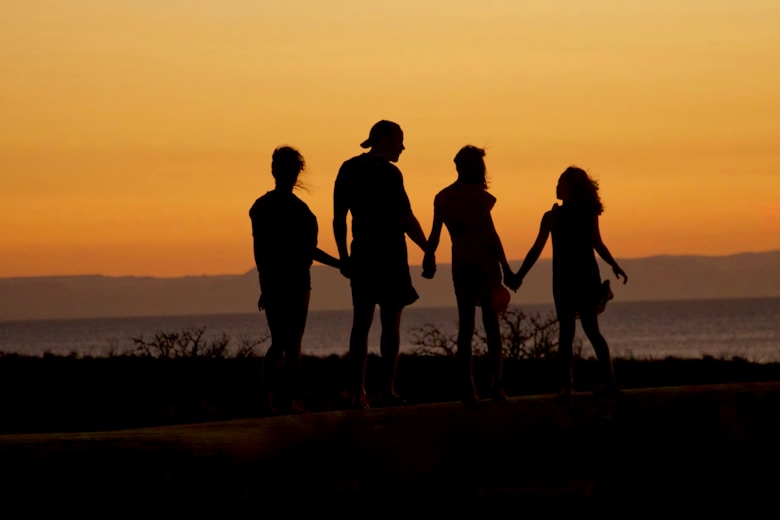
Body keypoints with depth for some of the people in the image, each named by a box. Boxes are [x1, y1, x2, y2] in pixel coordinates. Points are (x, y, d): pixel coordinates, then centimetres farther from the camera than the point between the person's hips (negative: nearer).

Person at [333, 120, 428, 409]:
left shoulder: (348, 169, 10)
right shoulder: (388, 172, -10)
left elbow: (339, 217, 12)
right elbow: (406, 218, -13)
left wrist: (343, 256, 17)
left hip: (361, 253, 6)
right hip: (389, 252, -6)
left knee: (361, 321, 8)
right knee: (391, 321, -3)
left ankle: (358, 392, 4)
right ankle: (388, 389, -7)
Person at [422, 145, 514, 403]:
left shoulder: (443, 198, 6)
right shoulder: (478, 195, -9)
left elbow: (435, 234, 8)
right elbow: (490, 234, -12)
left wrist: (428, 260, 21)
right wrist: (505, 267, -10)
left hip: (460, 266, 4)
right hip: (485, 263, -4)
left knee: (465, 324, 6)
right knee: (491, 323, 2)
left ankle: (467, 387, -1)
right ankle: (496, 384, -3)